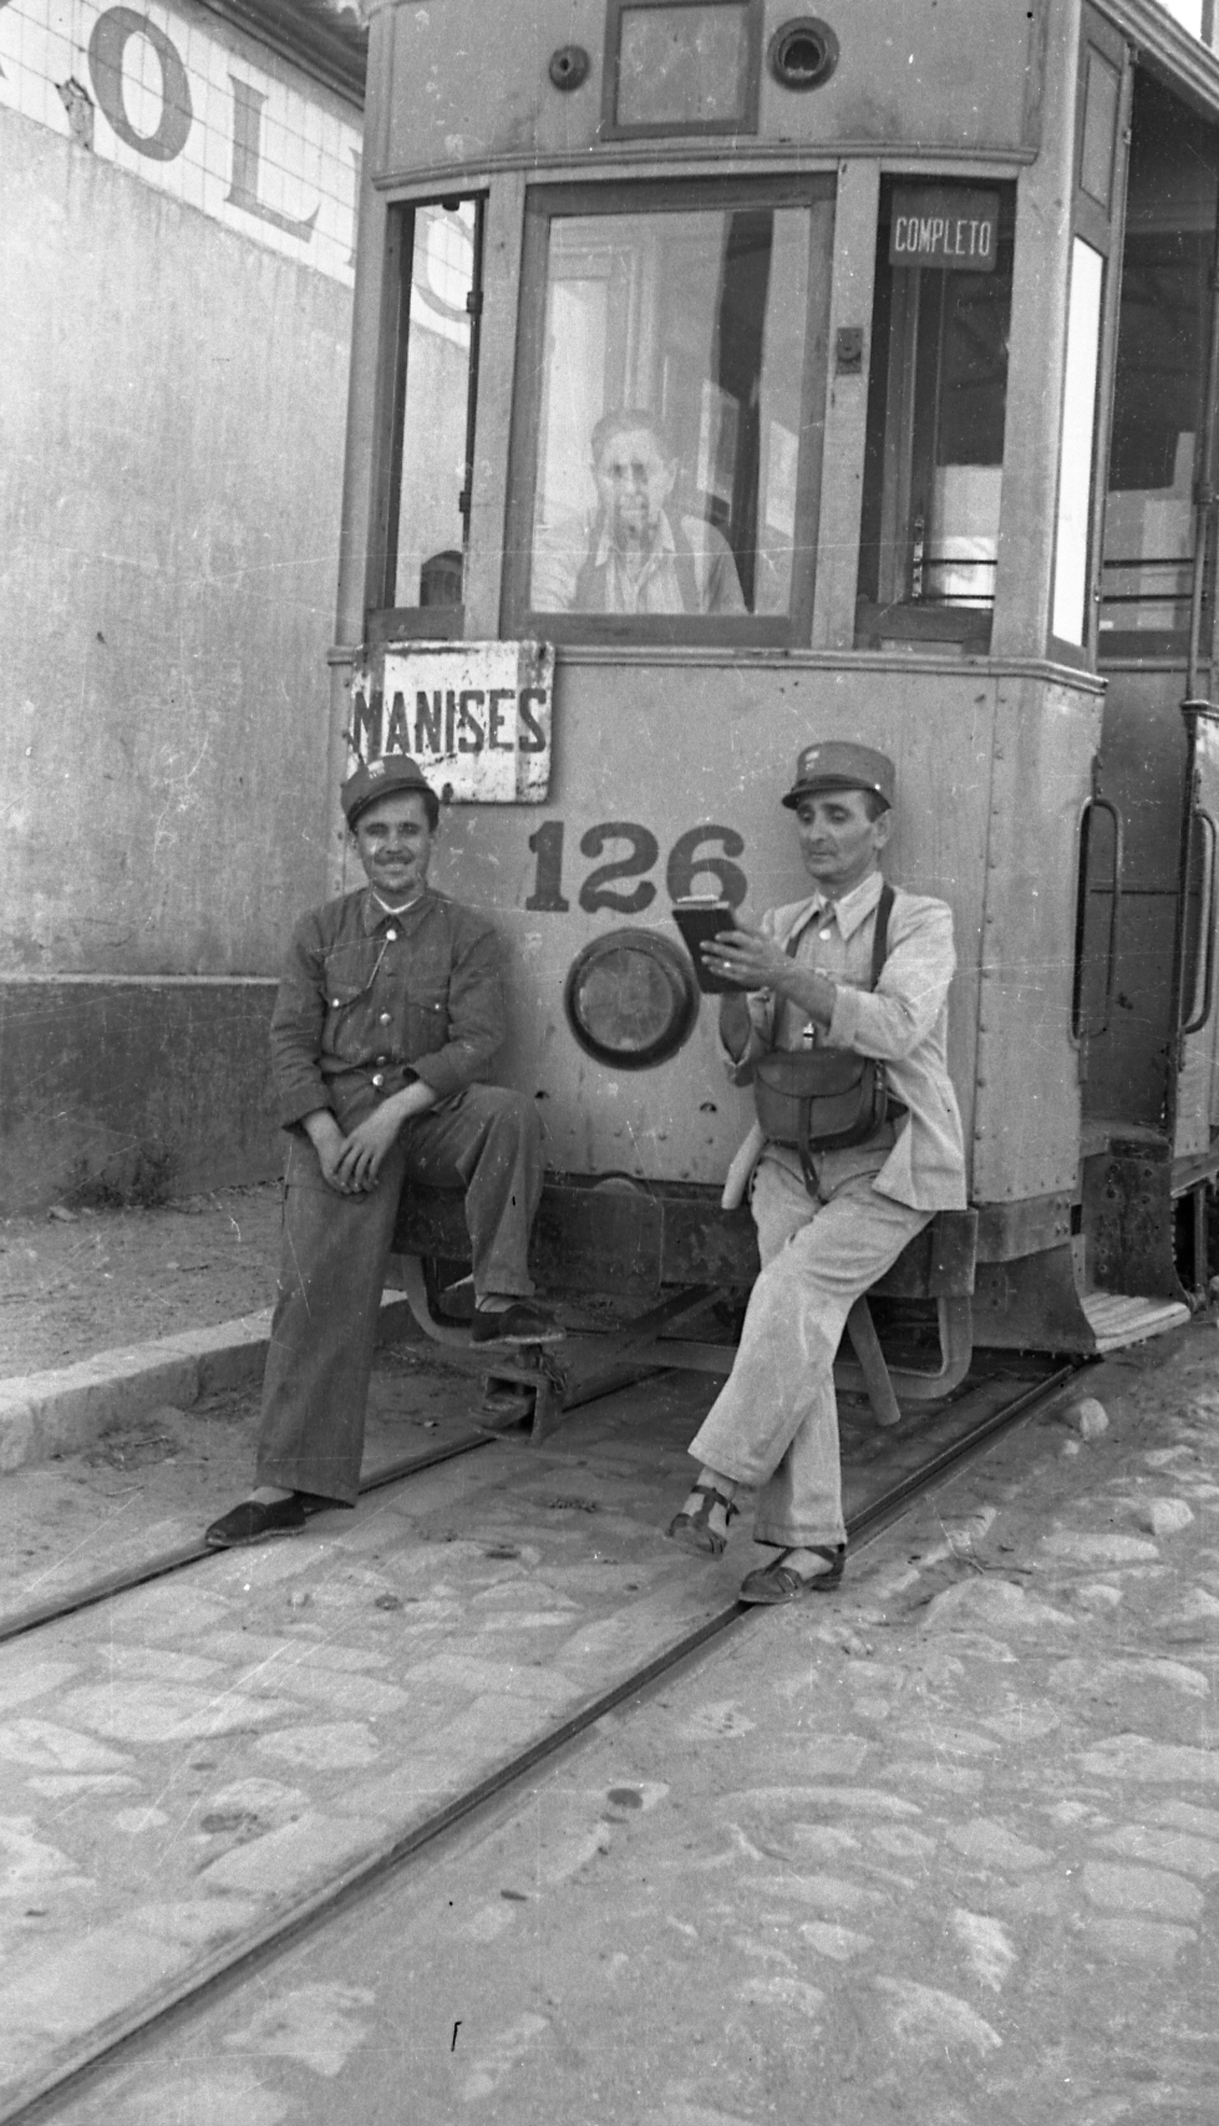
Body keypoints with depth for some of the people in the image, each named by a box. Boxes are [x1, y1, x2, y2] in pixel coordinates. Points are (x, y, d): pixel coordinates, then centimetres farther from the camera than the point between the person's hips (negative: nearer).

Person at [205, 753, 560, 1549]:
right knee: (321, 1279, -18)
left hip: (430, 1109, 0)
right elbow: (291, 1039, 6)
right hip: (336, 1112, 0)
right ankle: (291, 1483, -19)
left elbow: (477, 1041, -5)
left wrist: (393, 1111, -19)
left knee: (511, 1111, -33)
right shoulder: (321, 931, 13)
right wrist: (326, 1137, -11)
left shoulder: (468, 935, 8)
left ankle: (499, 1297, -25)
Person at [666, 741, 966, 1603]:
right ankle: (812, 1545, 0)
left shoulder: (921, 923, -4)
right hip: (792, 1162, 5)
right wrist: (732, 992, -13)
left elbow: (896, 1026, -23)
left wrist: (785, 976, -33)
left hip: (886, 1167, -4)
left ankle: (720, 1482, -14)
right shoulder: (782, 927, 10)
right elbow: (745, 1063, 8)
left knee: (789, 1295, -24)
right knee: (799, 1343, -5)